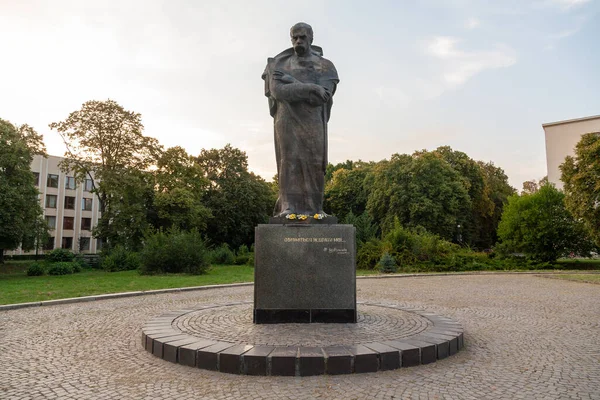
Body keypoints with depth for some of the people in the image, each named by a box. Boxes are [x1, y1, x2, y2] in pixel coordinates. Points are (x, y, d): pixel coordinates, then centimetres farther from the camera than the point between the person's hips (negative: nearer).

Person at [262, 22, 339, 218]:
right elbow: (277, 91, -10)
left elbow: (321, 97, -11)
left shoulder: (325, 67, 5)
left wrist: (290, 80, -12)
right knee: (289, 161, -9)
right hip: (288, 122, 0)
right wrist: (310, 88, -17)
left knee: (314, 163, -5)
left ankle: (314, 208, 2)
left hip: (313, 123, 1)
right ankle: (289, 208, -8)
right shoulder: (280, 65, 8)